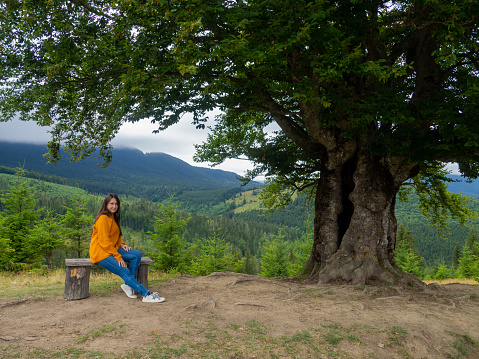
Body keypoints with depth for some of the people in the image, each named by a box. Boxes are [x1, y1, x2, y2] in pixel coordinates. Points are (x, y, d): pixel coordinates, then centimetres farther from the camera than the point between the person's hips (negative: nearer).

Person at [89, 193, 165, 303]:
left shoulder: (113, 217, 15)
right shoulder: (103, 218, -15)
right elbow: (104, 242, -19)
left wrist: (122, 244, 1)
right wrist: (118, 257, -20)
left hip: (112, 249, 9)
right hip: (101, 252, -9)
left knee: (137, 254, -12)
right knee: (125, 271, -21)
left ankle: (128, 285, -10)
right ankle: (146, 295, -22)